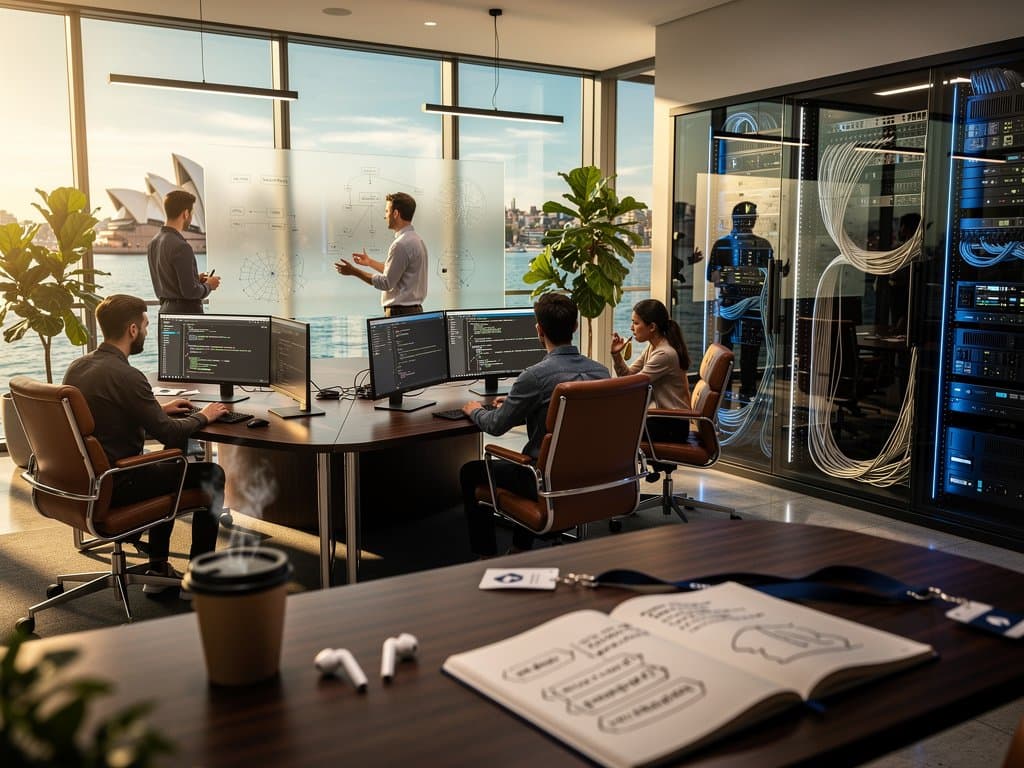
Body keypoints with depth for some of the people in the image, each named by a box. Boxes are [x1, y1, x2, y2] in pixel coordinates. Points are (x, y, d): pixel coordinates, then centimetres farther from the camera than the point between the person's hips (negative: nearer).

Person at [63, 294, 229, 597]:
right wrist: (203, 416, -2)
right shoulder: (125, 376, -24)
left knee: (167, 467, 32)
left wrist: (160, 410, 19)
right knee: (212, 474, 4)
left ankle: (158, 569, 32)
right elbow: (171, 434, -20)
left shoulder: (77, 367, 4)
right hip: (116, 487, -9)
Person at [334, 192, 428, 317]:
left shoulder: (401, 245, -18)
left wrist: (354, 271, -9)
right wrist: (370, 262, 32)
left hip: (400, 312, -10)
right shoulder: (416, 240, 14)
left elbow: (386, 283, -16)